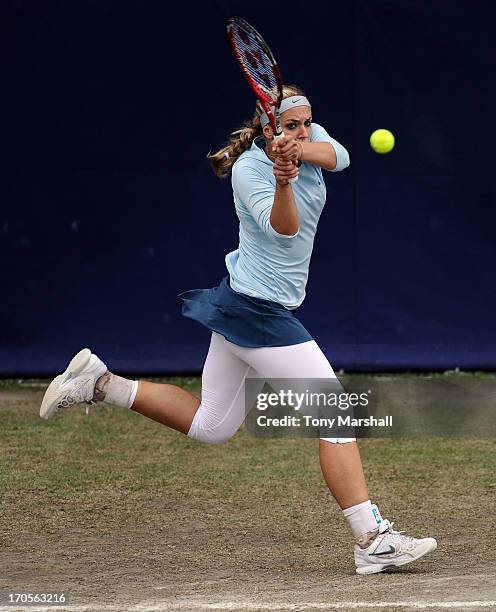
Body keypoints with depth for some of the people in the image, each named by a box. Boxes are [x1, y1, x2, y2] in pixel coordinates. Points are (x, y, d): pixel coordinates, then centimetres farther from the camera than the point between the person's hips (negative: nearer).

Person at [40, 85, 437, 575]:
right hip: (260, 311, -9)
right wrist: (283, 181, -48)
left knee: (209, 426, 18)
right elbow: (284, 227, -29)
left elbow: (338, 157, -15)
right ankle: (372, 541, -12)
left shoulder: (312, 139, 5)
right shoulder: (247, 168, -16)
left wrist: (298, 149, -32)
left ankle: (100, 383, 19)